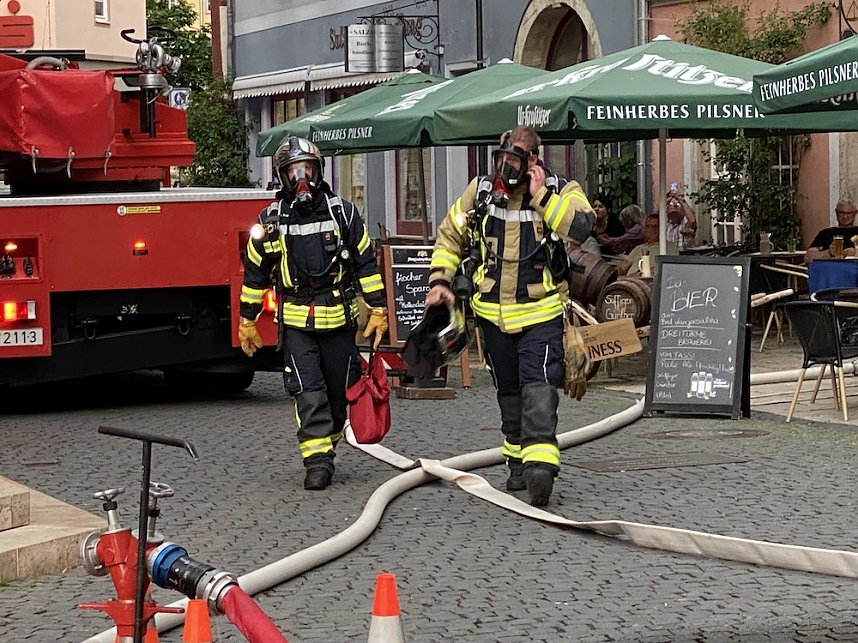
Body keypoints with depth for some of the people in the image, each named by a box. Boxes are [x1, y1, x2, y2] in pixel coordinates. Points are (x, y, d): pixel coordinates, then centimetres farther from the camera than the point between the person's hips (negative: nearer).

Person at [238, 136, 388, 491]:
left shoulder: (342, 212, 1)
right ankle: (317, 461, -11)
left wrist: (378, 309, 1)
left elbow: (365, 263, 5)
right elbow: (255, 272, 9)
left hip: (339, 319, 1)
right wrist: (247, 321, 10)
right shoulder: (272, 219, 1)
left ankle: (326, 446, 27)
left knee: (339, 392, 7)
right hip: (296, 322, -1)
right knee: (308, 392, -10)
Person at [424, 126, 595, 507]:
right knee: (509, 393, 16)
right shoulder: (480, 191, 3)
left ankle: (540, 464, -28)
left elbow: (581, 226, -27)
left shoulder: (561, 192, -7)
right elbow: (450, 234, 15)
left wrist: (540, 195, -24)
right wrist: (440, 280, 4)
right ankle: (519, 462, 30)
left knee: (538, 388, -20)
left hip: (541, 314, -4)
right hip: (493, 314, 4)